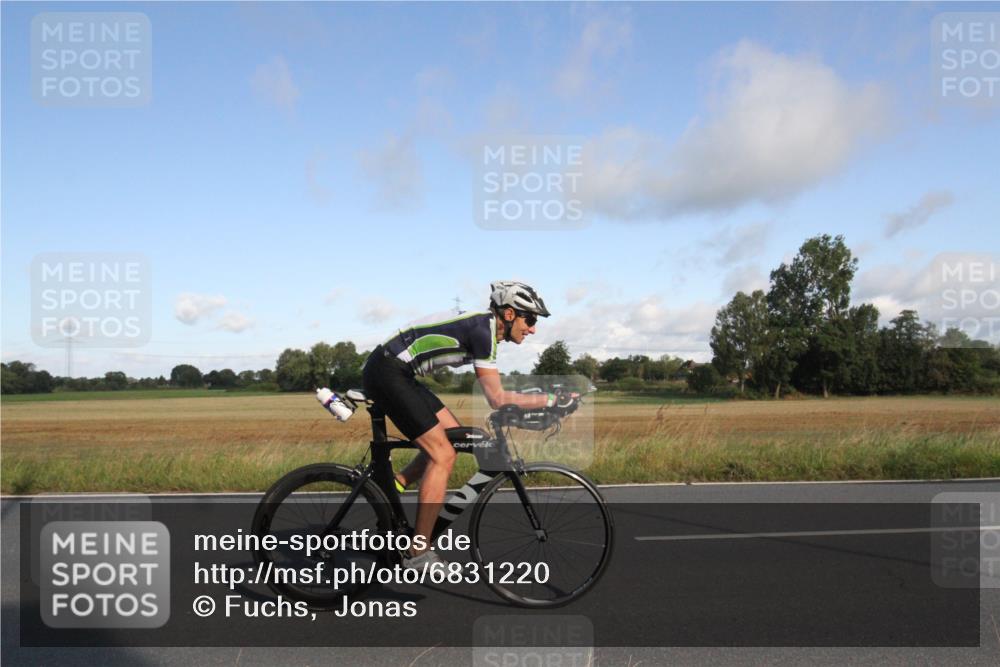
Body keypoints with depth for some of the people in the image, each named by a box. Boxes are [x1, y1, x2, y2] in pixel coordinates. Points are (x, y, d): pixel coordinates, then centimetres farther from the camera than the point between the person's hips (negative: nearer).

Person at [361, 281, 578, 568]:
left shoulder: (481, 326, 12)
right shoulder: (483, 329, -16)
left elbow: (493, 394, 17)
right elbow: (498, 399, -17)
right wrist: (552, 399, -13)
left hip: (397, 373, 10)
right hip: (386, 372, -10)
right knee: (442, 455, -9)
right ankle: (419, 555, -2)